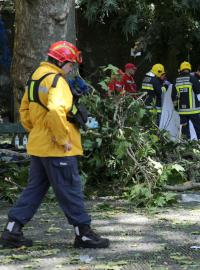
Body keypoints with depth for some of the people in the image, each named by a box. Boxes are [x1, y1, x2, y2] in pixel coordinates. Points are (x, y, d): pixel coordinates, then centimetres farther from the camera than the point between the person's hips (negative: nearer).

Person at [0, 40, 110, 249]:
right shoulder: (56, 80, -17)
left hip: (38, 146, 9)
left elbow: (25, 111, 20)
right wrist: (63, 139, -22)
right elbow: (55, 112, -31)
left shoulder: (35, 78, 14)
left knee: (34, 189, 15)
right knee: (70, 191, 0)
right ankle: (83, 234, 7)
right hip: (57, 149, -9)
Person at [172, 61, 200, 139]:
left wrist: (176, 105, 24)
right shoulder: (192, 78, -10)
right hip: (193, 109, -4)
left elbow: (173, 95, 9)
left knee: (184, 127, 9)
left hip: (182, 109, 4)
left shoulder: (176, 80, 4)